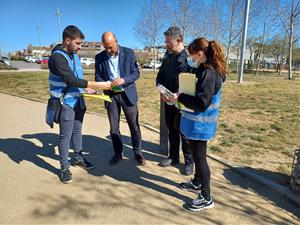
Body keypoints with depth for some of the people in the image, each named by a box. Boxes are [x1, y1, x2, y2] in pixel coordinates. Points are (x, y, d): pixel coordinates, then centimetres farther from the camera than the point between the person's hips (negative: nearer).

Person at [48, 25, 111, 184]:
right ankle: (64, 167, 16)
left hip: (78, 101, 8)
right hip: (65, 103, -7)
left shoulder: (74, 55, 8)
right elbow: (71, 80, -27)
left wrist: (87, 88, 4)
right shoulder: (57, 57, -18)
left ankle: (78, 158, 34)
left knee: (77, 131, 18)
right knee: (65, 135, 2)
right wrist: (97, 85, -28)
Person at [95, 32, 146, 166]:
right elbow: (98, 77, 4)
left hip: (127, 94, -2)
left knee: (134, 125, 5)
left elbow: (136, 73, -5)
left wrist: (123, 80, -24)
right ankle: (118, 153, 26)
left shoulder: (129, 53, -4)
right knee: (114, 127, 9)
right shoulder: (99, 58, 2)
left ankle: (138, 153, 22)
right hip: (110, 95, 2)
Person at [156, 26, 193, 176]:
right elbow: (160, 76, 11)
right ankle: (173, 157, 33)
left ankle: (189, 162, 24)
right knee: (172, 130, 16)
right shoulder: (167, 55, 7)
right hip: (168, 101, 6)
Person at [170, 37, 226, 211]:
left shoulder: (208, 73, -21)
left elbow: (201, 102, -25)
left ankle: (206, 198, 17)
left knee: (199, 157, 1)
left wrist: (180, 98, -17)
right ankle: (197, 183, 42)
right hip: (198, 121, 10)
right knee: (197, 155, 22)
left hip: (201, 123, -10)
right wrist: (181, 96, 8)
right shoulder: (206, 70, 11)